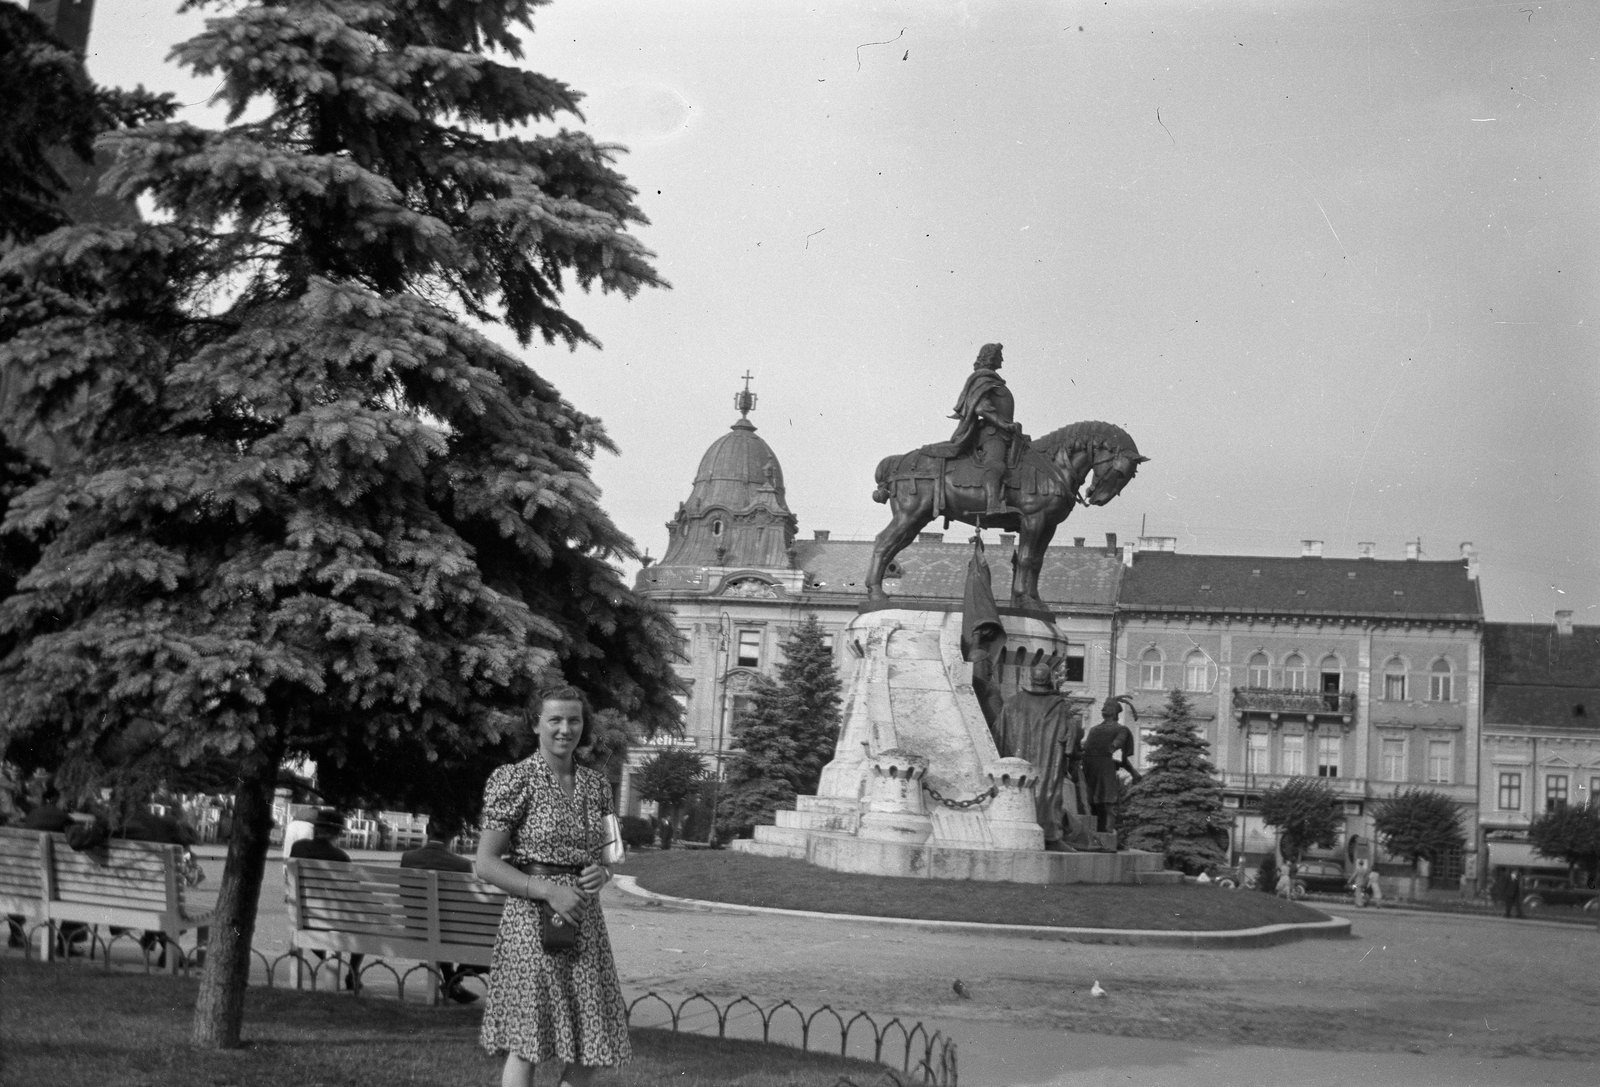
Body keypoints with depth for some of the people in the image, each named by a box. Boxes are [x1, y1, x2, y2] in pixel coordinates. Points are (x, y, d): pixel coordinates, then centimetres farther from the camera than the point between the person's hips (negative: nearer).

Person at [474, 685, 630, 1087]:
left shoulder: (596, 786, 9)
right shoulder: (514, 781, -7)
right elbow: (486, 864, -9)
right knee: (527, 1044, -4)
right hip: (532, 920, -6)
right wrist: (549, 891, -18)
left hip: (585, 922, 6)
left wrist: (601, 874, -5)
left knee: (591, 1045, 6)